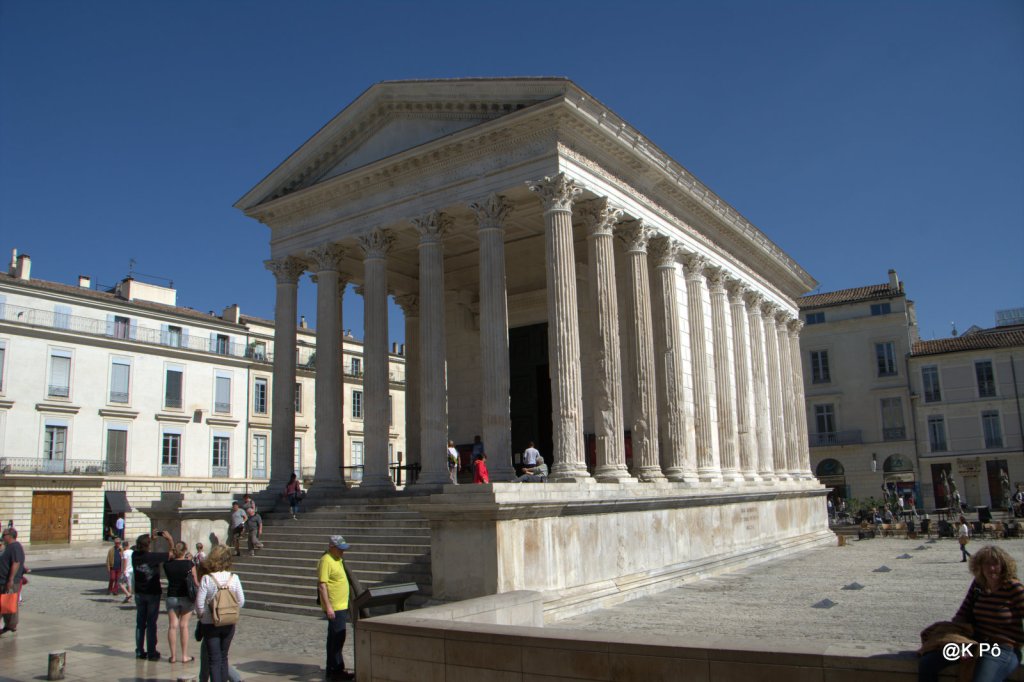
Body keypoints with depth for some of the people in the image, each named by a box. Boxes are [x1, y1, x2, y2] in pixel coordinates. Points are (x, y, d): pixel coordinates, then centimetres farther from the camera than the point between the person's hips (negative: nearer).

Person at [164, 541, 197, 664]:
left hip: (171, 597, 2)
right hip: (186, 597, -2)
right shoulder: (189, 564, -10)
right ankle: (184, 656, 7)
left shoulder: (167, 565, -5)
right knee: (184, 625, 3)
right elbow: (195, 582, -4)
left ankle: (173, 656, 9)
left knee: (172, 626, 6)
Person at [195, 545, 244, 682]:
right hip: (229, 624, 3)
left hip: (210, 624, -3)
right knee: (223, 656, 18)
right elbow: (241, 601, -1)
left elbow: (199, 603, -12)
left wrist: (201, 616, 6)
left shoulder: (206, 579, -15)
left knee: (214, 659, 4)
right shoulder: (234, 578, -6)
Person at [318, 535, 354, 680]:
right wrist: (328, 607, -26)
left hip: (341, 606, 10)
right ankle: (335, 670, -1)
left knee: (335, 638, 14)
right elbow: (321, 585, -22)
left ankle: (333, 669, 21)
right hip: (334, 608, -10)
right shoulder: (326, 561, -17)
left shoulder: (337, 559, 14)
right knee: (337, 638, -7)